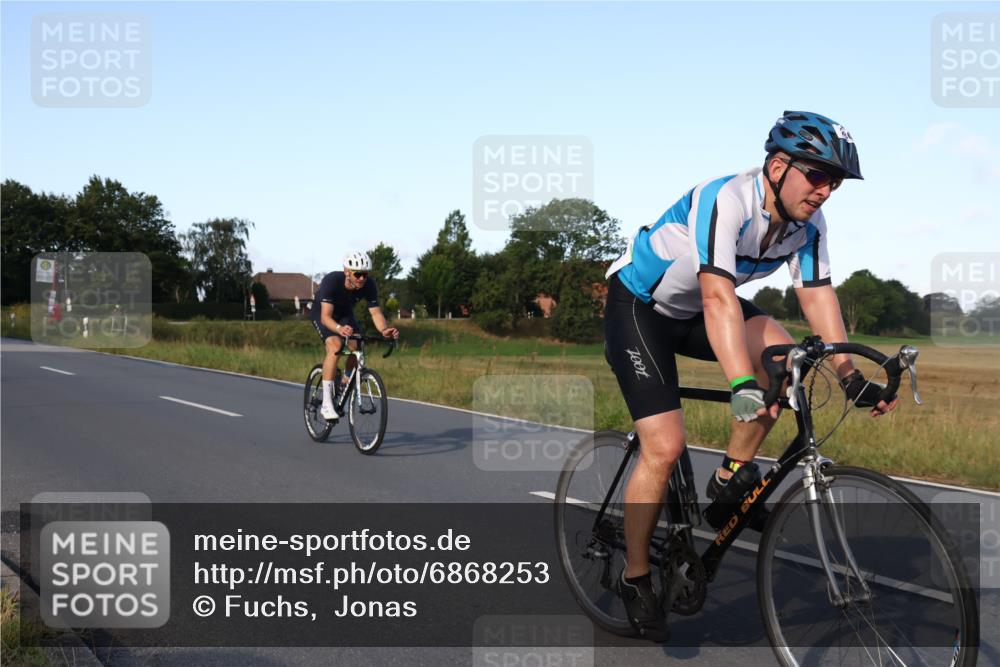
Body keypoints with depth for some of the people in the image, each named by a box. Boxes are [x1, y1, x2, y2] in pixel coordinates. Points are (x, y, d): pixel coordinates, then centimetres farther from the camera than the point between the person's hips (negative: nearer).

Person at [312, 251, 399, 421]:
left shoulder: (369, 285, -26)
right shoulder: (331, 281, -37)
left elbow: (376, 312, -28)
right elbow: (326, 316, -44)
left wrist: (384, 330, -49)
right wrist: (339, 329, -65)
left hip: (345, 313, 5)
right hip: (322, 313, -4)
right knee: (335, 345, -29)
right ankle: (326, 403, -27)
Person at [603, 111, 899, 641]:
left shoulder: (807, 224, -9)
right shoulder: (724, 201, -32)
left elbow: (818, 296, -9)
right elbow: (718, 299, -42)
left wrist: (850, 377, -17)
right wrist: (742, 387, -52)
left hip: (693, 311, 7)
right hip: (638, 305, -6)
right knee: (665, 447, -15)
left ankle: (728, 481, -2)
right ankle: (634, 578, 5)